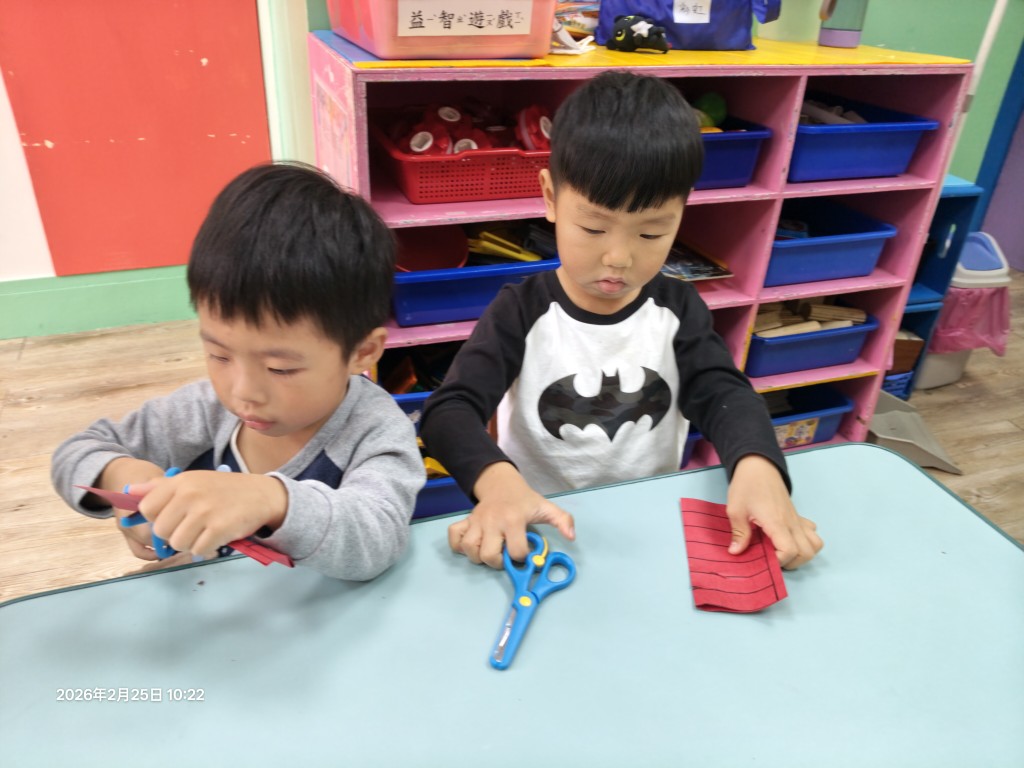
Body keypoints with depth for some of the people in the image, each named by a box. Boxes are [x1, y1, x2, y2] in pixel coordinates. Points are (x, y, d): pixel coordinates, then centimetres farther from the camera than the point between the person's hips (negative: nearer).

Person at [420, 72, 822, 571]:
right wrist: (497, 480, -39)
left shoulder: (677, 308, -1)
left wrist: (757, 466, -31)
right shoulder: (521, 311, -10)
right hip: (539, 532, -3)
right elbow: (449, 410, -18)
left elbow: (725, 396, -8)